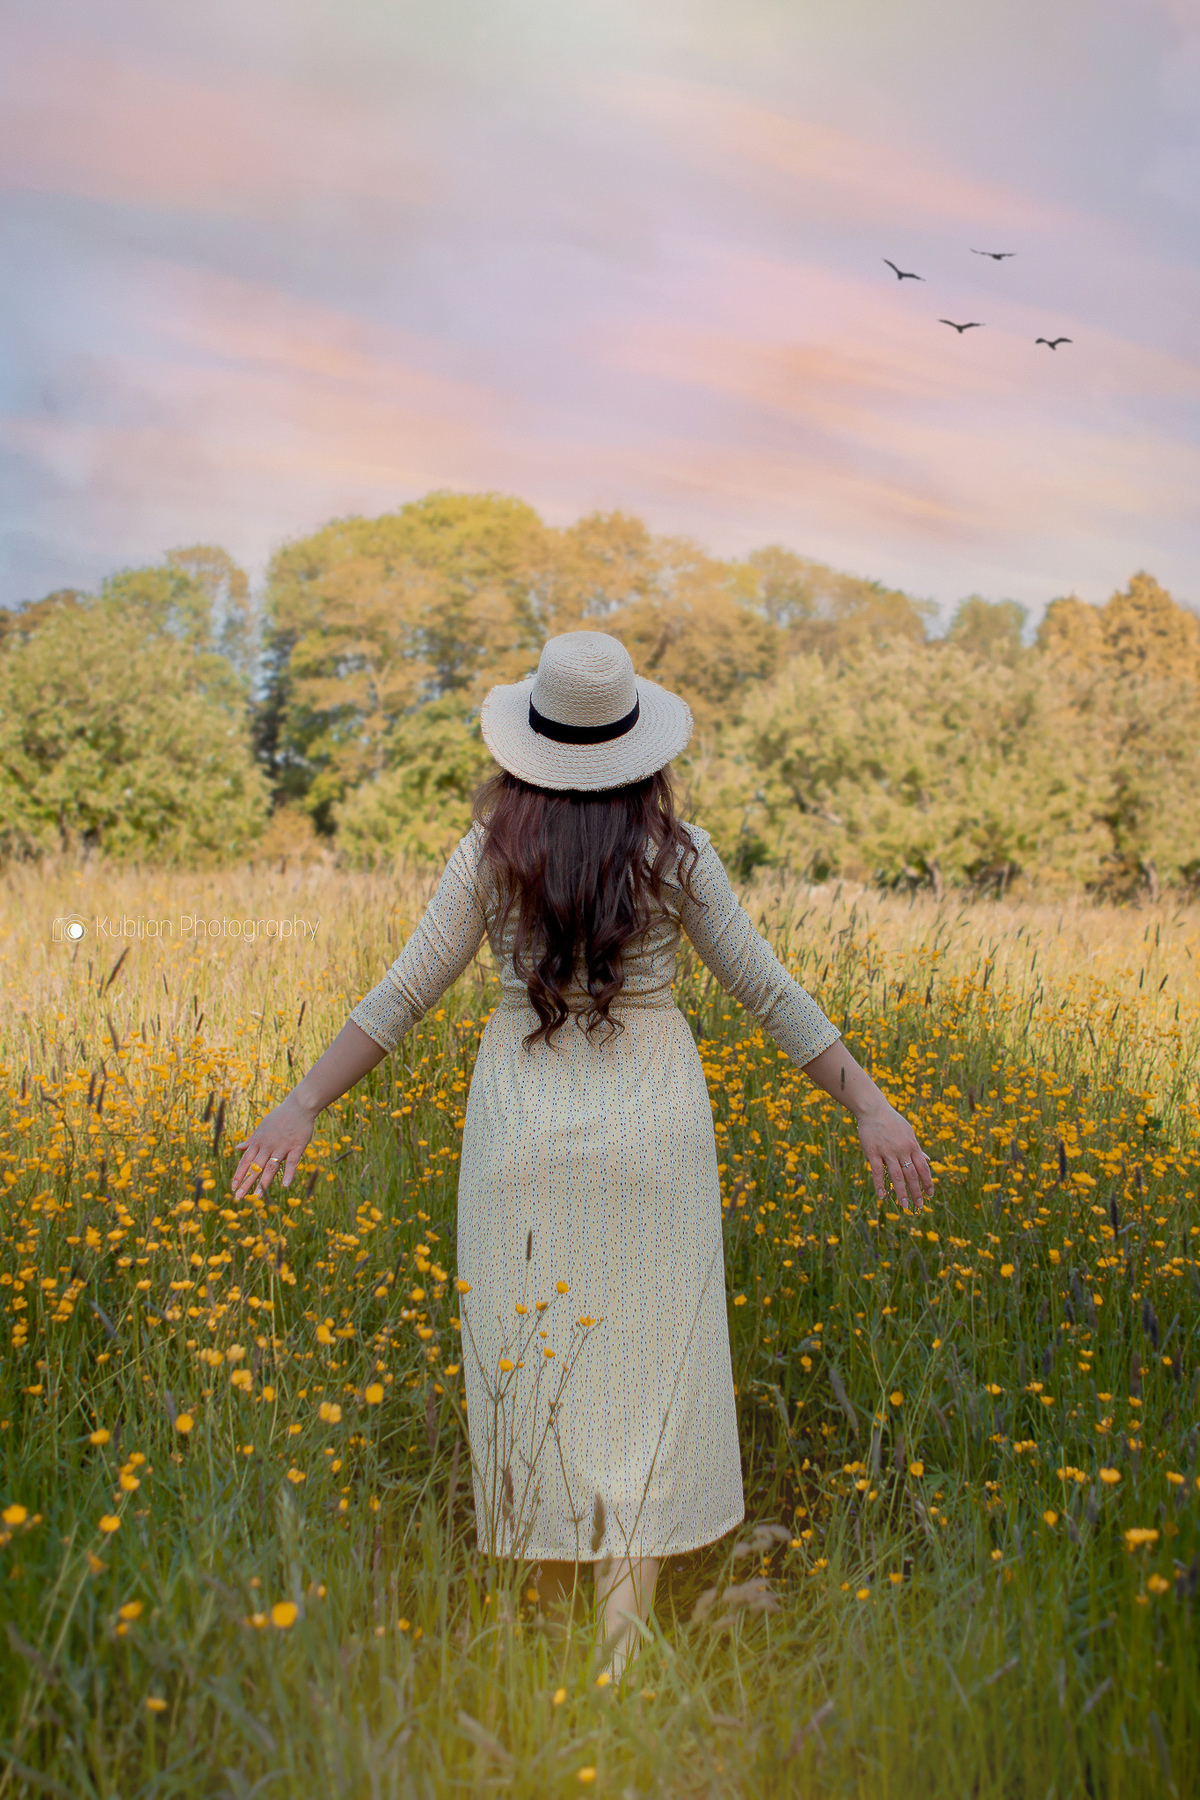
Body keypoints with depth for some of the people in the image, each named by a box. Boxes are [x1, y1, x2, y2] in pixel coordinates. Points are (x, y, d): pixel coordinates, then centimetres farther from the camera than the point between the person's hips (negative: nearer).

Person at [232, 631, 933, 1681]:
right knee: (646, 1363, 4)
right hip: (652, 1119, -1)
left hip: (524, 1118, 1)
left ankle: (556, 1613, 23)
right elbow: (767, 991, -3)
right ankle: (626, 1629, 3)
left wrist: (305, 1104, 4)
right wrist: (869, 1104, 2)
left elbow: (404, 994, -2)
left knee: (537, 1361, 11)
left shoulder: (490, 851, -2)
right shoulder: (675, 851, -4)